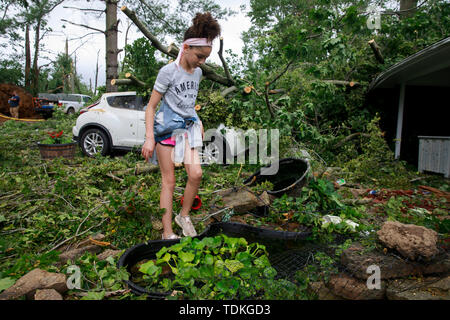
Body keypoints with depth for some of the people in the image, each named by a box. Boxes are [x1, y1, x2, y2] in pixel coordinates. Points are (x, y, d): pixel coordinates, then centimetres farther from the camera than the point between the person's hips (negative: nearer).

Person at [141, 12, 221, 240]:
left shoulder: (197, 72, 8)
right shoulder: (168, 71, -12)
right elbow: (151, 106, -11)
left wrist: (198, 123, 18)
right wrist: (149, 138, -17)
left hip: (187, 127, 6)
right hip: (166, 128, -5)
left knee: (196, 174, -8)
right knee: (168, 181, -2)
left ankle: (184, 216, 16)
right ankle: (167, 233, 8)